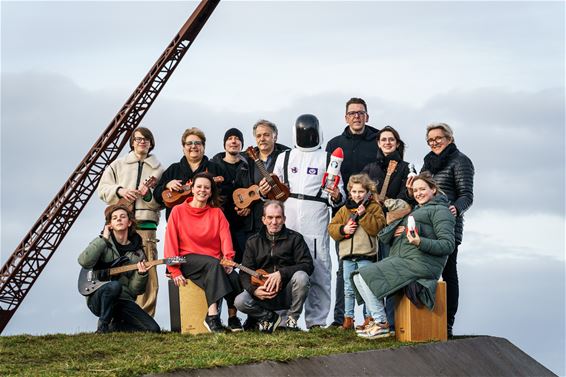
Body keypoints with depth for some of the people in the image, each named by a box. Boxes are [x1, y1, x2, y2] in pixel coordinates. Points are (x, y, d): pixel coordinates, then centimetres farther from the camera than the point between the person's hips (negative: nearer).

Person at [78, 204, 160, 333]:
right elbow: (84, 262, -17)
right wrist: (104, 239, -12)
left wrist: (141, 274, -17)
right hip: (98, 298, -3)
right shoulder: (102, 243, 5)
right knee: (114, 285, -37)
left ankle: (116, 326, 10)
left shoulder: (137, 251, 10)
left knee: (153, 329, -13)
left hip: (123, 301, 3)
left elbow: (135, 290, 4)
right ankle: (102, 327, -20)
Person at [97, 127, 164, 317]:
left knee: (147, 273, -9)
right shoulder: (118, 165, 18)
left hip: (146, 224, 0)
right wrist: (119, 191, -7)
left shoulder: (158, 169, 16)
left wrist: (149, 196, -10)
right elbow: (103, 189, 10)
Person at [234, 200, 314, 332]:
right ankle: (269, 317, 4)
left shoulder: (295, 238, 0)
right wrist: (254, 290, -20)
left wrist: (281, 273, -24)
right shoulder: (253, 242, 7)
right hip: (262, 294, 1)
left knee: (301, 277, -32)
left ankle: (292, 318, -10)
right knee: (240, 301, -26)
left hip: (287, 294, -1)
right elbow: (245, 273, 2)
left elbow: (308, 265, -11)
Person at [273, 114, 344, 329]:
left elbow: (338, 193, 8)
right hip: (287, 223, 2)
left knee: (319, 272, -5)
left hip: (316, 224, -2)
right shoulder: (285, 158, 18)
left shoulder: (327, 159, 10)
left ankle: (316, 320, -1)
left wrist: (336, 197, -14)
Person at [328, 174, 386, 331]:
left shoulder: (374, 207, 1)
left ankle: (368, 317, 5)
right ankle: (348, 317, 16)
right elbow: (331, 227, 10)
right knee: (348, 288, 10)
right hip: (347, 254, 4)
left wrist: (364, 215, -19)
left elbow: (377, 227, -13)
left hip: (365, 254, -4)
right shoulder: (344, 210, 13)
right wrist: (343, 229, -9)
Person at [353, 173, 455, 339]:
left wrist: (420, 242, -24)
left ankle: (381, 324, -15)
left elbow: (448, 245, -11)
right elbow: (383, 236, 26)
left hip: (420, 263, -9)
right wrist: (394, 232, 2)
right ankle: (378, 319, -6)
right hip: (399, 260, 9)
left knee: (366, 276, -19)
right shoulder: (415, 211, 31)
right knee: (359, 276, -2)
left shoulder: (440, 211, 4)